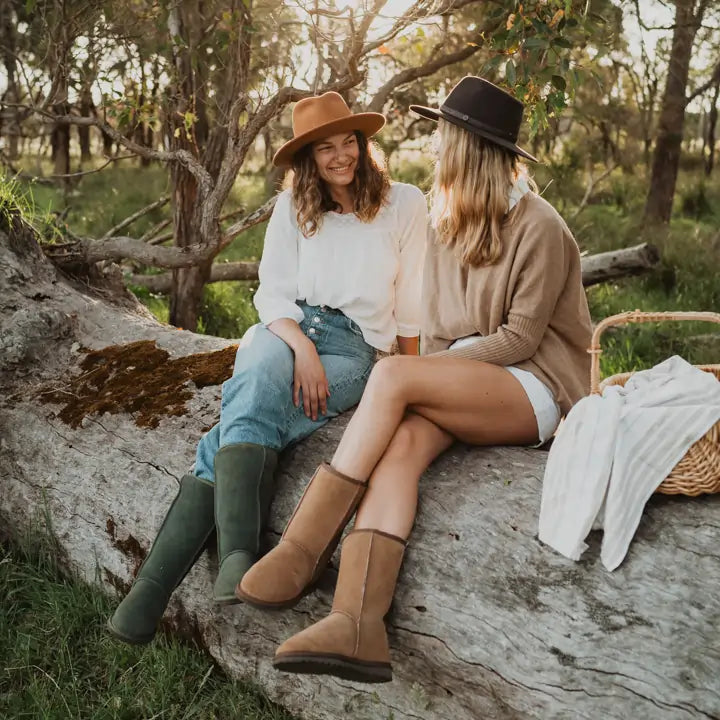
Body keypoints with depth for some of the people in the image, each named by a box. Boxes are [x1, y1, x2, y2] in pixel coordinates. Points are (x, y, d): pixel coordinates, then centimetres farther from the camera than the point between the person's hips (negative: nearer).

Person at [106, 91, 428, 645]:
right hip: (285, 331, 2)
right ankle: (238, 553, -50)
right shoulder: (293, 206, 12)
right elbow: (272, 293, 4)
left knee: (247, 416, -30)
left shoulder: (404, 204, 7)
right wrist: (302, 347, -14)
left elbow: (410, 303, 9)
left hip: (355, 348, -2)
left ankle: (159, 578, -41)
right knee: (264, 372, -36)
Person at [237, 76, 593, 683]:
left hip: (534, 388, -6)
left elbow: (519, 339, -10)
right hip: (466, 386, 6)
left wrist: (428, 371, -12)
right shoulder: (451, 222, 15)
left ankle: (305, 547, -25)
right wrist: (430, 380, -5)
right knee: (400, 442, -28)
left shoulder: (538, 228, -7)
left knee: (390, 375, -29)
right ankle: (358, 623, -43)